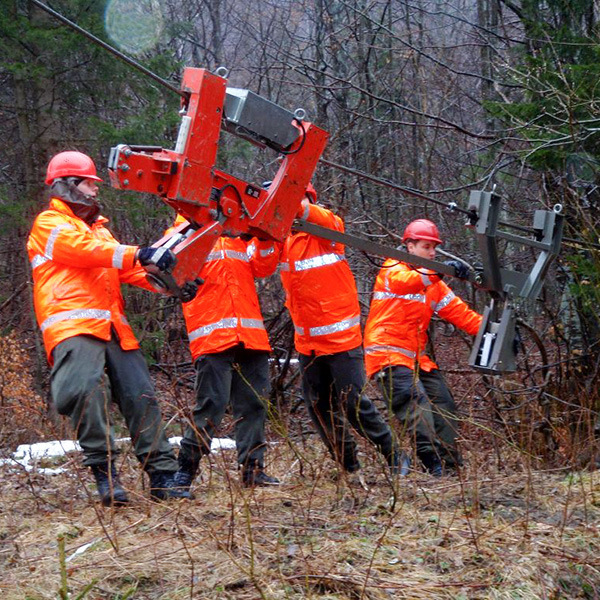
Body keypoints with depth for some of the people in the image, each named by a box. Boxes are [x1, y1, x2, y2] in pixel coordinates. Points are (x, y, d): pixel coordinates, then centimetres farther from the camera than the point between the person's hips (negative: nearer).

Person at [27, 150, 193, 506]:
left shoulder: (98, 228, 32)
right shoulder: (50, 224, 8)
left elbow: (125, 270, 19)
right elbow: (84, 249, -12)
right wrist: (140, 255, -23)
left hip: (113, 328, 8)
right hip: (74, 327, -8)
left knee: (141, 396, -2)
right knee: (87, 390, -28)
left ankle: (163, 477, -2)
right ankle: (104, 473, -23)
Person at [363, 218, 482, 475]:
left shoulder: (434, 283, 20)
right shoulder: (392, 269, -3)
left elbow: (458, 311, 13)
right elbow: (404, 281, -28)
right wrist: (439, 270, -44)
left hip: (416, 356, 8)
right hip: (387, 353, -8)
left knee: (443, 404, 1)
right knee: (415, 401, -23)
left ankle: (450, 464, 2)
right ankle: (432, 459, -32)